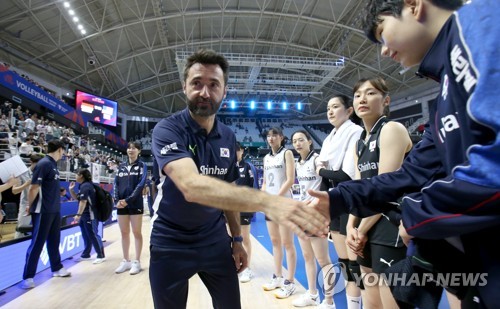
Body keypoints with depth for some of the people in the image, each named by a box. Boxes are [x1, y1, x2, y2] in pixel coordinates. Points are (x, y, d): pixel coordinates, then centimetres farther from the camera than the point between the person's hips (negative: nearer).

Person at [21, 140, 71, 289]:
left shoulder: (53, 165, 11)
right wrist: (31, 207, -6)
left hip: (54, 211, 8)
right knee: (37, 243, 0)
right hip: (42, 211, -8)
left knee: (54, 240, 16)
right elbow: (33, 188, -16)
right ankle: (28, 277, 10)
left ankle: (57, 268, 29)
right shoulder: (43, 164, -16)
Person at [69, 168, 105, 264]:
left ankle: (101, 256, 1)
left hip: (90, 215, -10)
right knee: (86, 236, 17)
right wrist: (71, 190, 12)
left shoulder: (85, 186, -16)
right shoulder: (83, 185, 16)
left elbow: (83, 201, -23)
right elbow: (77, 198, 24)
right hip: (85, 215, 10)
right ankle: (85, 255, 28)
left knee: (93, 235, -5)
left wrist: (78, 214, -24)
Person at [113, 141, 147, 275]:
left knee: (136, 233, 3)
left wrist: (128, 200, -19)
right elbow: (116, 184, 8)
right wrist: (117, 200, -8)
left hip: (135, 204, -4)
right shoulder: (121, 166, 12)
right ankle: (126, 260, 23)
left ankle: (137, 262, 12)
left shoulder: (142, 166, -1)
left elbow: (141, 184, -11)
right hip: (121, 204, 5)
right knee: (124, 233, 11)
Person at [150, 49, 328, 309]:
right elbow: (191, 186, -38)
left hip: (215, 240, 4)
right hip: (170, 242, -3)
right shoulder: (167, 130, -20)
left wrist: (237, 239, 7)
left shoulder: (228, 137, -2)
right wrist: (266, 202, -48)